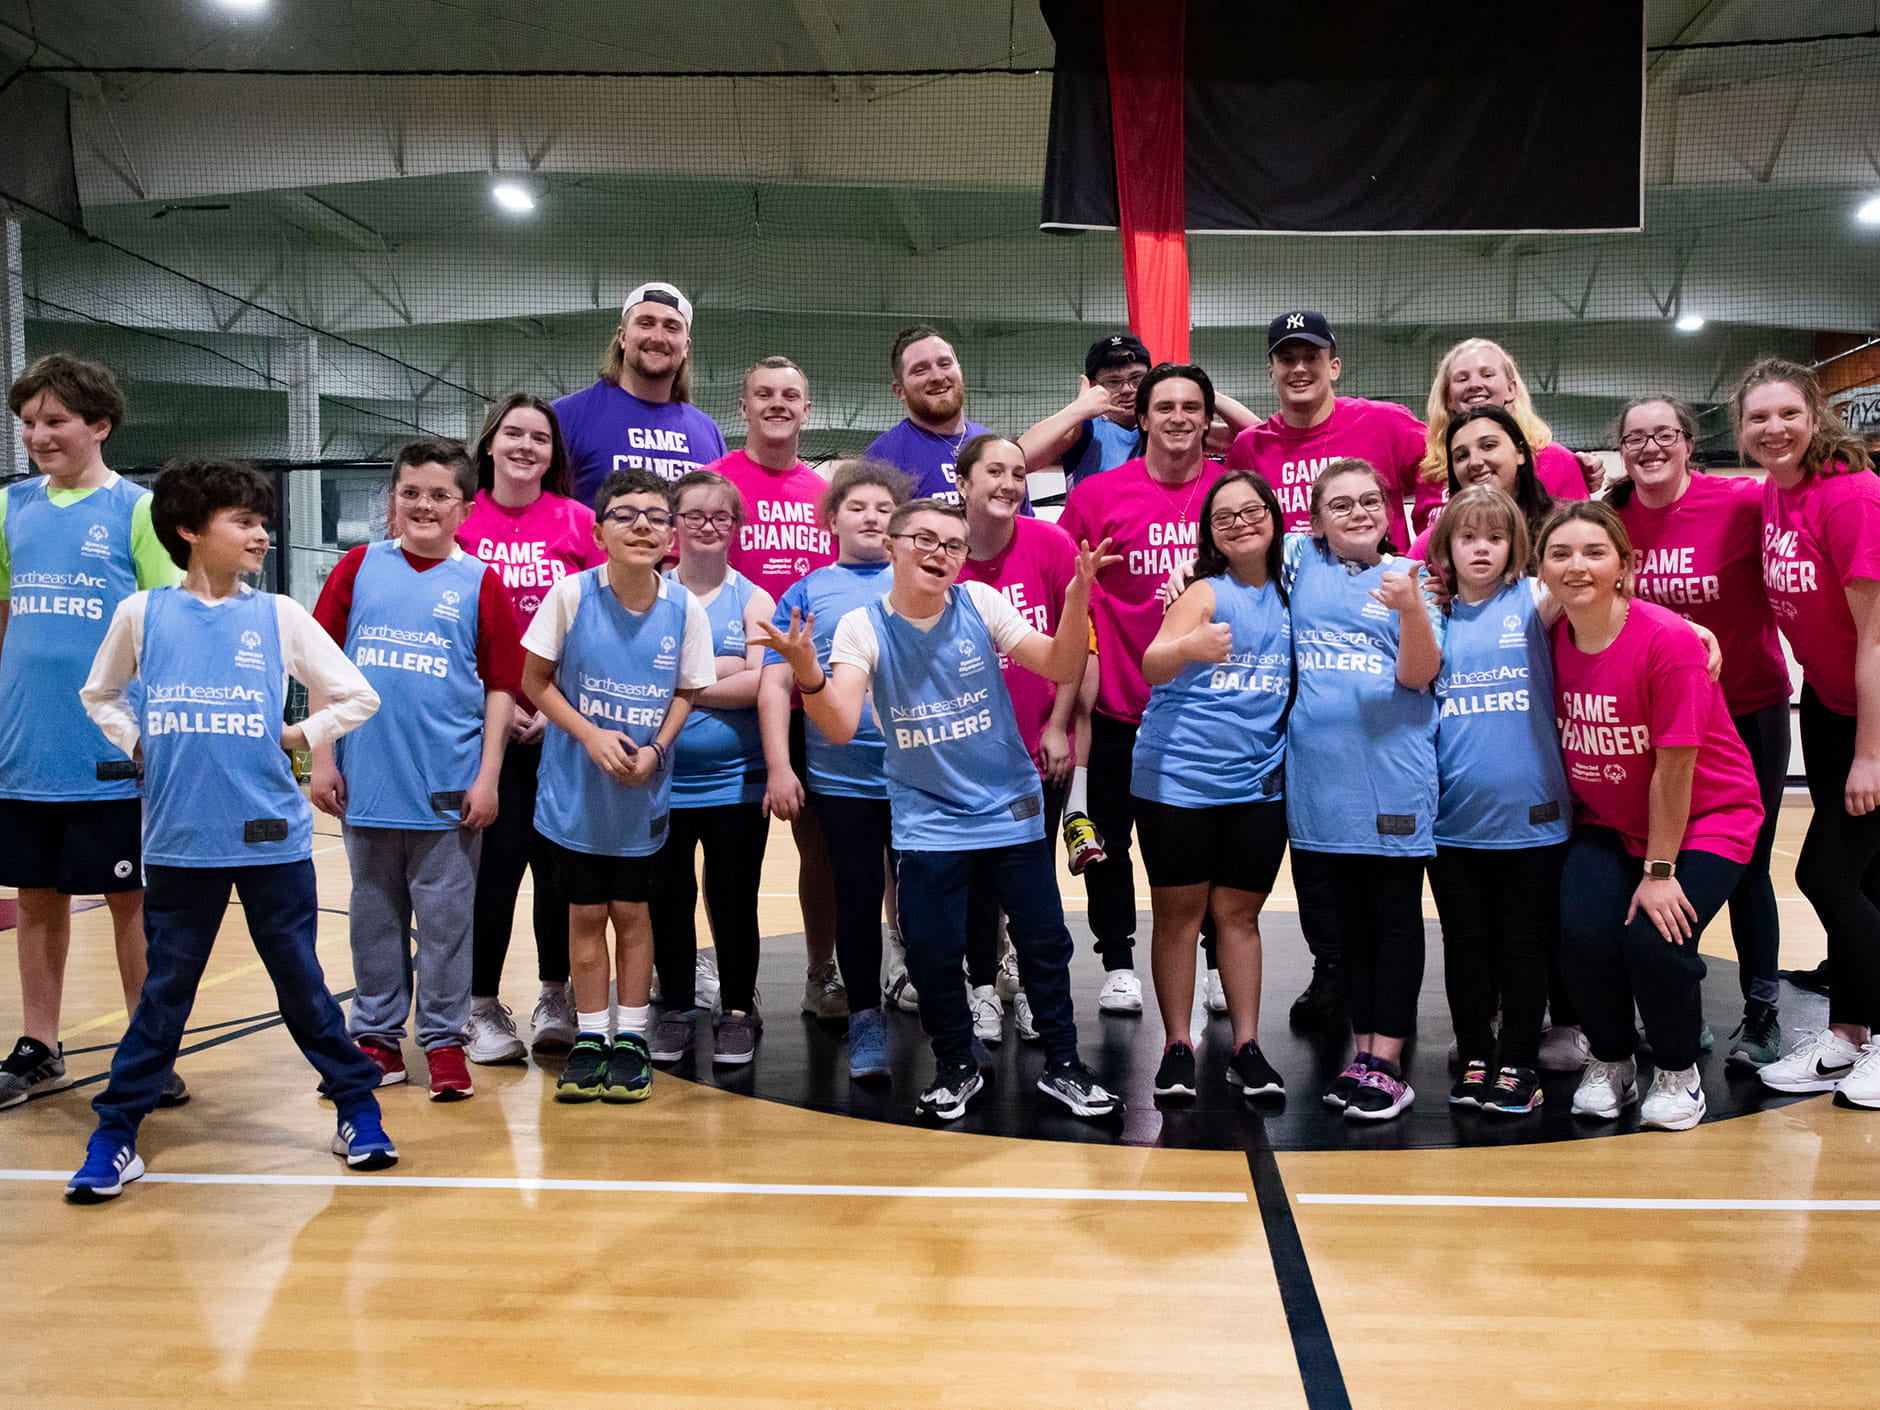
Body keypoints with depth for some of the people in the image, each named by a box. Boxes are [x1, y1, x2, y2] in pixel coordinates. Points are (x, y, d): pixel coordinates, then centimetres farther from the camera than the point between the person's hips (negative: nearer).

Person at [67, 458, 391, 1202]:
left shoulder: (278, 615, 3)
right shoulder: (141, 614, 3)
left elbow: (356, 696, 6)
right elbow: (99, 694, 19)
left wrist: (294, 737, 0)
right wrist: (140, 747, 5)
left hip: (272, 836, 0)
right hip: (179, 841, 0)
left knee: (302, 985, 7)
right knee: (164, 993, 8)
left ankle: (358, 1109, 20)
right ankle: (114, 1136, 21)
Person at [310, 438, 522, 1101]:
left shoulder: (480, 582, 0)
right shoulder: (359, 567, 5)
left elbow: (501, 687, 0)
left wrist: (488, 777, -4)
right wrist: (322, 758, 2)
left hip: (448, 785, -2)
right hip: (367, 780, 2)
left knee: (445, 914, 5)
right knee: (374, 914, 13)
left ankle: (444, 1040, 18)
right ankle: (376, 1036, 27)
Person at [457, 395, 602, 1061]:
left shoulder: (578, 522, 3)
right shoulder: (461, 520, 3)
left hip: (563, 724, 1)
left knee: (562, 861, 5)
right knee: (497, 858, -3)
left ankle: (556, 999, 24)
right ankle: (483, 1008, 13)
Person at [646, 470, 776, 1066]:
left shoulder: (753, 599, 3)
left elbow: (761, 684, -10)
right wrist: (726, 667, -14)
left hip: (735, 779, -1)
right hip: (661, 776, 1)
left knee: (733, 898, 6)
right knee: (669, 897, 9)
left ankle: (738, 1011, 21)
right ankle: (677, 1010, 24)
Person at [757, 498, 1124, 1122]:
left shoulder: (981, 603, -6)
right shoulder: (862, 627, -9)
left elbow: (1062, 668, -8)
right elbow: (840, 726, -20)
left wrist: (1077, 597, -25)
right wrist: (807, 674, -40)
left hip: (1012, 811, 1)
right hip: (927, 824, -1)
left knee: (1045, 943, 6)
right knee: (932, 952, 0)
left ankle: (1062, 1065, 25)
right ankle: (957, 1067, 25)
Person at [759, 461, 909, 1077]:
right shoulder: (806, 593, 7)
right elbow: (775, 684, 3)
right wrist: (779, 766, -6)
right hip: (840, 777, -1)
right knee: (858, 895, 5)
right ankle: (865, 1017, 19)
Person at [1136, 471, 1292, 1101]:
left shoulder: (1292, 594, 8)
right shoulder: (1206, 593, -6)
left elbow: (1293, 683, 19)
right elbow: (1151, 665, -21)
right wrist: (1190, 647, -42)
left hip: (1259, 783, 3)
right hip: (1177, 777, -3)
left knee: (1239, 912, 8)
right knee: (1179, 912, 3)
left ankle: (1247, 1046, 15)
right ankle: (1177, 1046, 10)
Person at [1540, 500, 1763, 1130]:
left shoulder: (1667, 640, -23)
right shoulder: (1554, 639, -8)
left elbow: (1674, 768, -20)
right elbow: (1560, 741, 2)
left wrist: (1660, 870, -16)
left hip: (1706, 820, -4)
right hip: (1607, 824, 4)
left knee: (1654, 938, -22)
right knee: (1584, 932, -19)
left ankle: (1677, 1071, 8)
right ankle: (1610, 1060, 10)